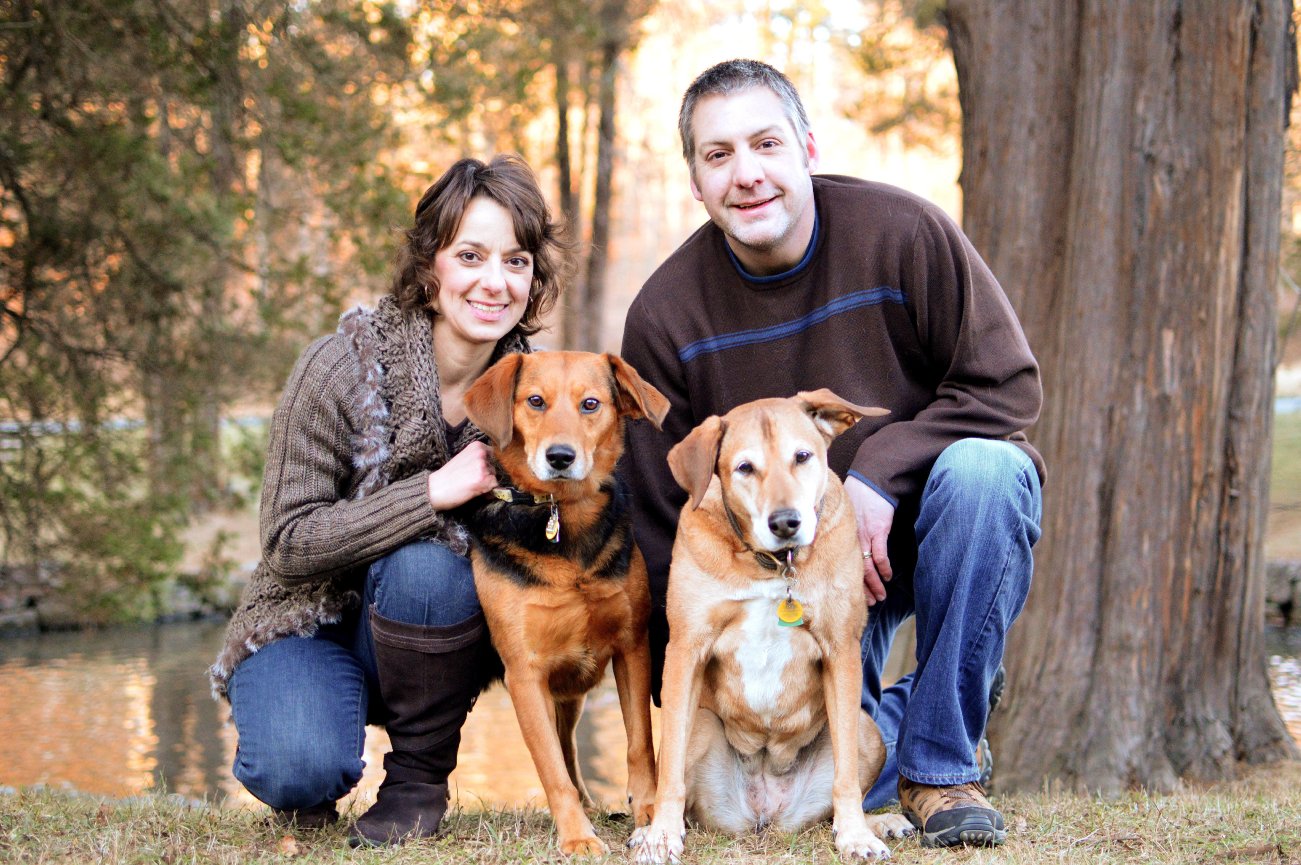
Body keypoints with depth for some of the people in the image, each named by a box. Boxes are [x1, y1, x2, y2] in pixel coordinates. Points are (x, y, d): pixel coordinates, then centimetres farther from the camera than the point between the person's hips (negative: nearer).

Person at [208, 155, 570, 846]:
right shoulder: (346, 364, -19)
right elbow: (288, 542, -20)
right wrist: (433, 492, -30)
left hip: (424, 635, 3)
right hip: (309, 623, -3)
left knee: (425, 562, -32)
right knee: (301, 772, -34)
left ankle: (418, 776, -11)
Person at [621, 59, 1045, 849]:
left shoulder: (901, 231, -16)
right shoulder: (664, 317, -10)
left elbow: (1010, 384, -13)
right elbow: (661, 513, -3)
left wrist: (879, 474, -26)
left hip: (925, 519, 0)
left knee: (984, 469, -35)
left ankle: (942, 760, -20)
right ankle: (895, 717, 20)